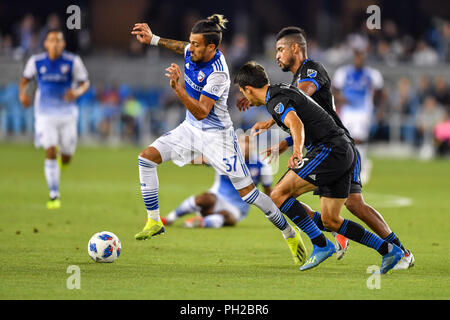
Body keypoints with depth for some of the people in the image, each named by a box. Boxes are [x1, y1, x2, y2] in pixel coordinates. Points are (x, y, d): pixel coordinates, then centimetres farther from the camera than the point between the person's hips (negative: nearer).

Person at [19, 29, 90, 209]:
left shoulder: (72, 61, -6)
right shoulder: (36, 62, -2)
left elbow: (85, 83, 1)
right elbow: (25, 79, 13)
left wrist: (77, 92, -21)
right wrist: (22, 92, -8)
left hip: (67, 114, 1)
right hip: (45, 114, -1)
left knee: (66, 159, 5)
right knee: (50, 152, -15)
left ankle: (60, 159, 45)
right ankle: (54, 195, -8)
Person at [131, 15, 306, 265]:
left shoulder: (217, 74, -29)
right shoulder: (193, 53, -7)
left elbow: (201, 113, -32)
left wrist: (178, 87, -42)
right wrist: (153, 39, 15)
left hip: (217, 135, -8)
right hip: (191, 129, 8)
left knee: (247, 192, -5)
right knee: (147, 156, -8)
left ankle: (290, 234, 13)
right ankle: (154, 221, 0)